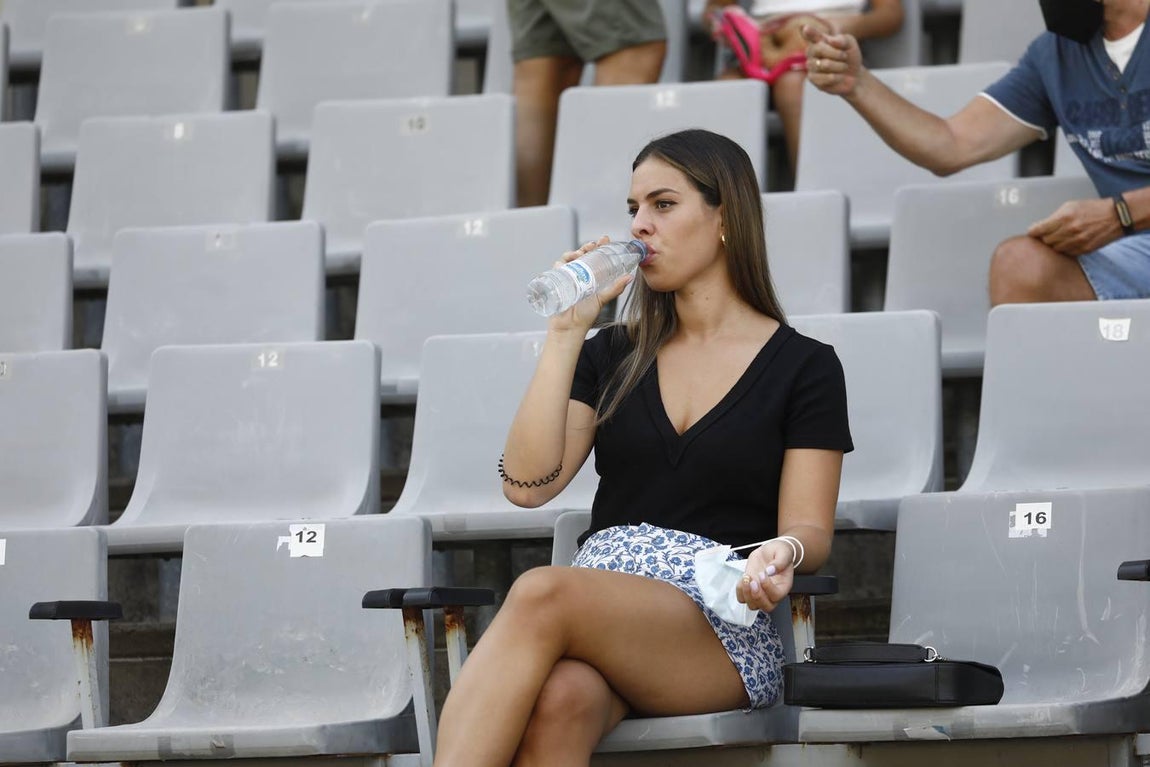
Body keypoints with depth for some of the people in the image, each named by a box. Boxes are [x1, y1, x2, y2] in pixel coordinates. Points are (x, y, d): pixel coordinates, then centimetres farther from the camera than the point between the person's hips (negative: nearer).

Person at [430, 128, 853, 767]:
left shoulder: (804, 367, 10)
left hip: (722, 632, -3)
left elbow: (810, 530, 3)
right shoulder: (614, 355, 21)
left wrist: (782, 554, -22)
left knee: (543, 594, -36)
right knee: (557, 700, -38)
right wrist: (565, 332, 5)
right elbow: (528, 484, 7)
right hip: (598, 606, 3)